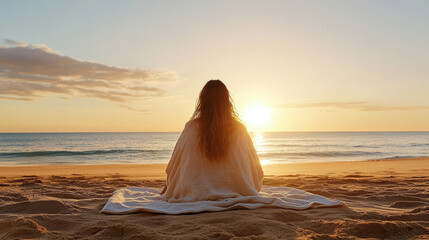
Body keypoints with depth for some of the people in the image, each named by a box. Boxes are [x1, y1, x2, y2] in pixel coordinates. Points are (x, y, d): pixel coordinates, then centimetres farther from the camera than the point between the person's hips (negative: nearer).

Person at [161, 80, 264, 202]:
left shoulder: (192, 127, -10)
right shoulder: (239, 129, -6)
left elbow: (173, 166, 1)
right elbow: (257, 172, 3)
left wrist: (167, 188, 18)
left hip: (196, 195, -1)